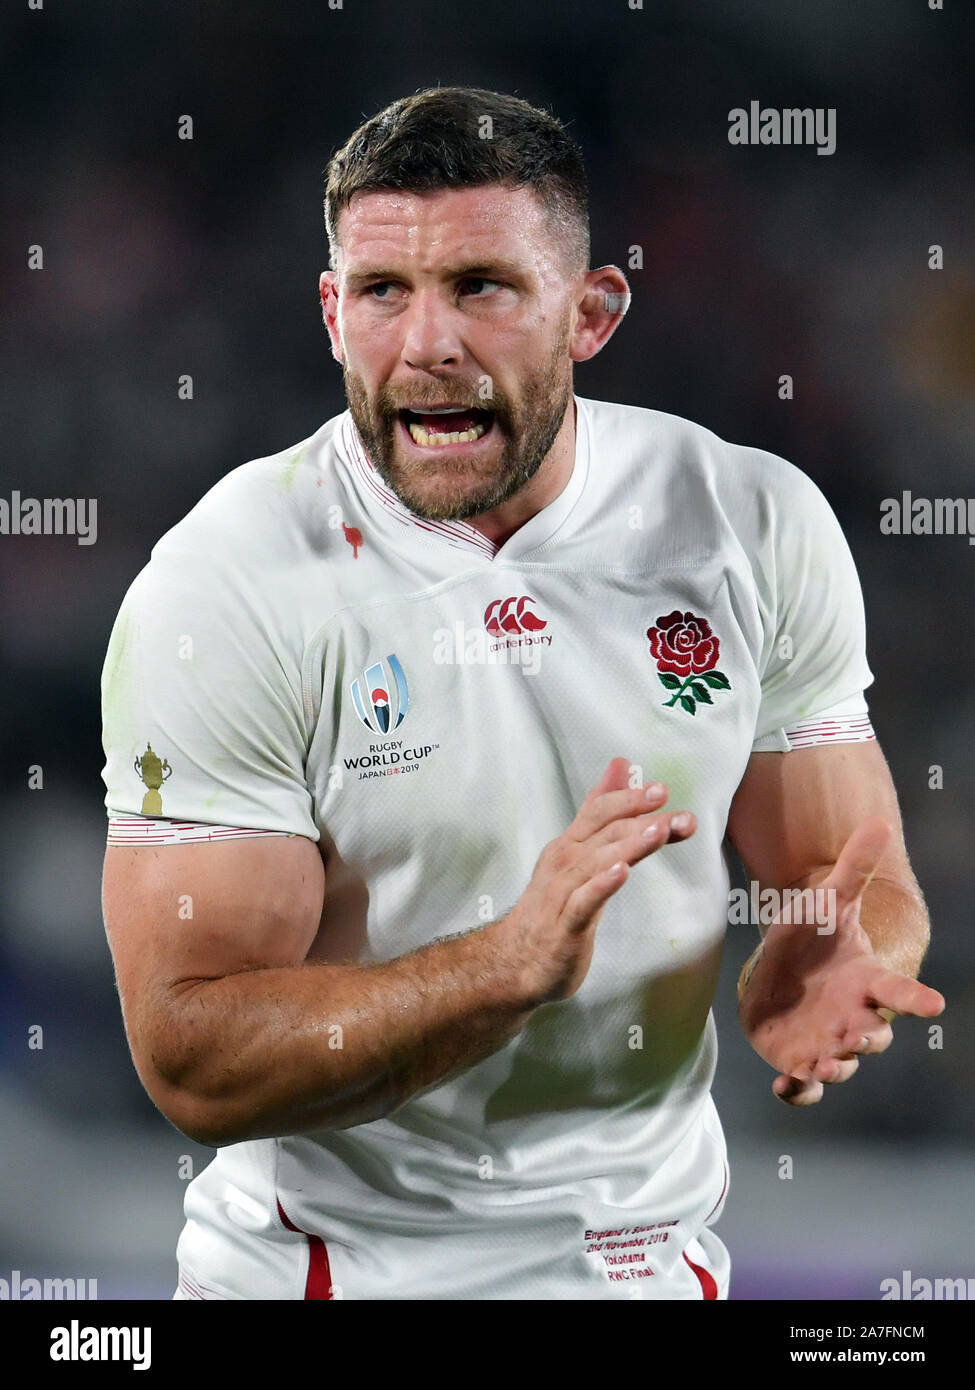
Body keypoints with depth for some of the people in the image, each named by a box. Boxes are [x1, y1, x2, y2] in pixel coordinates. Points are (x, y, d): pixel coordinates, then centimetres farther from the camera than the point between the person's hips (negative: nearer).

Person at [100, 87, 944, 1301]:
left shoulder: (756, 528, -8)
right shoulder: (220, 595, -19)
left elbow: (858, 878, 1)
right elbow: (191, 1064, -22)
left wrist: (814, 965, -23)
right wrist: (511, 965, -35)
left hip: (644, 1247, 3)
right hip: (318, 1258, -2)